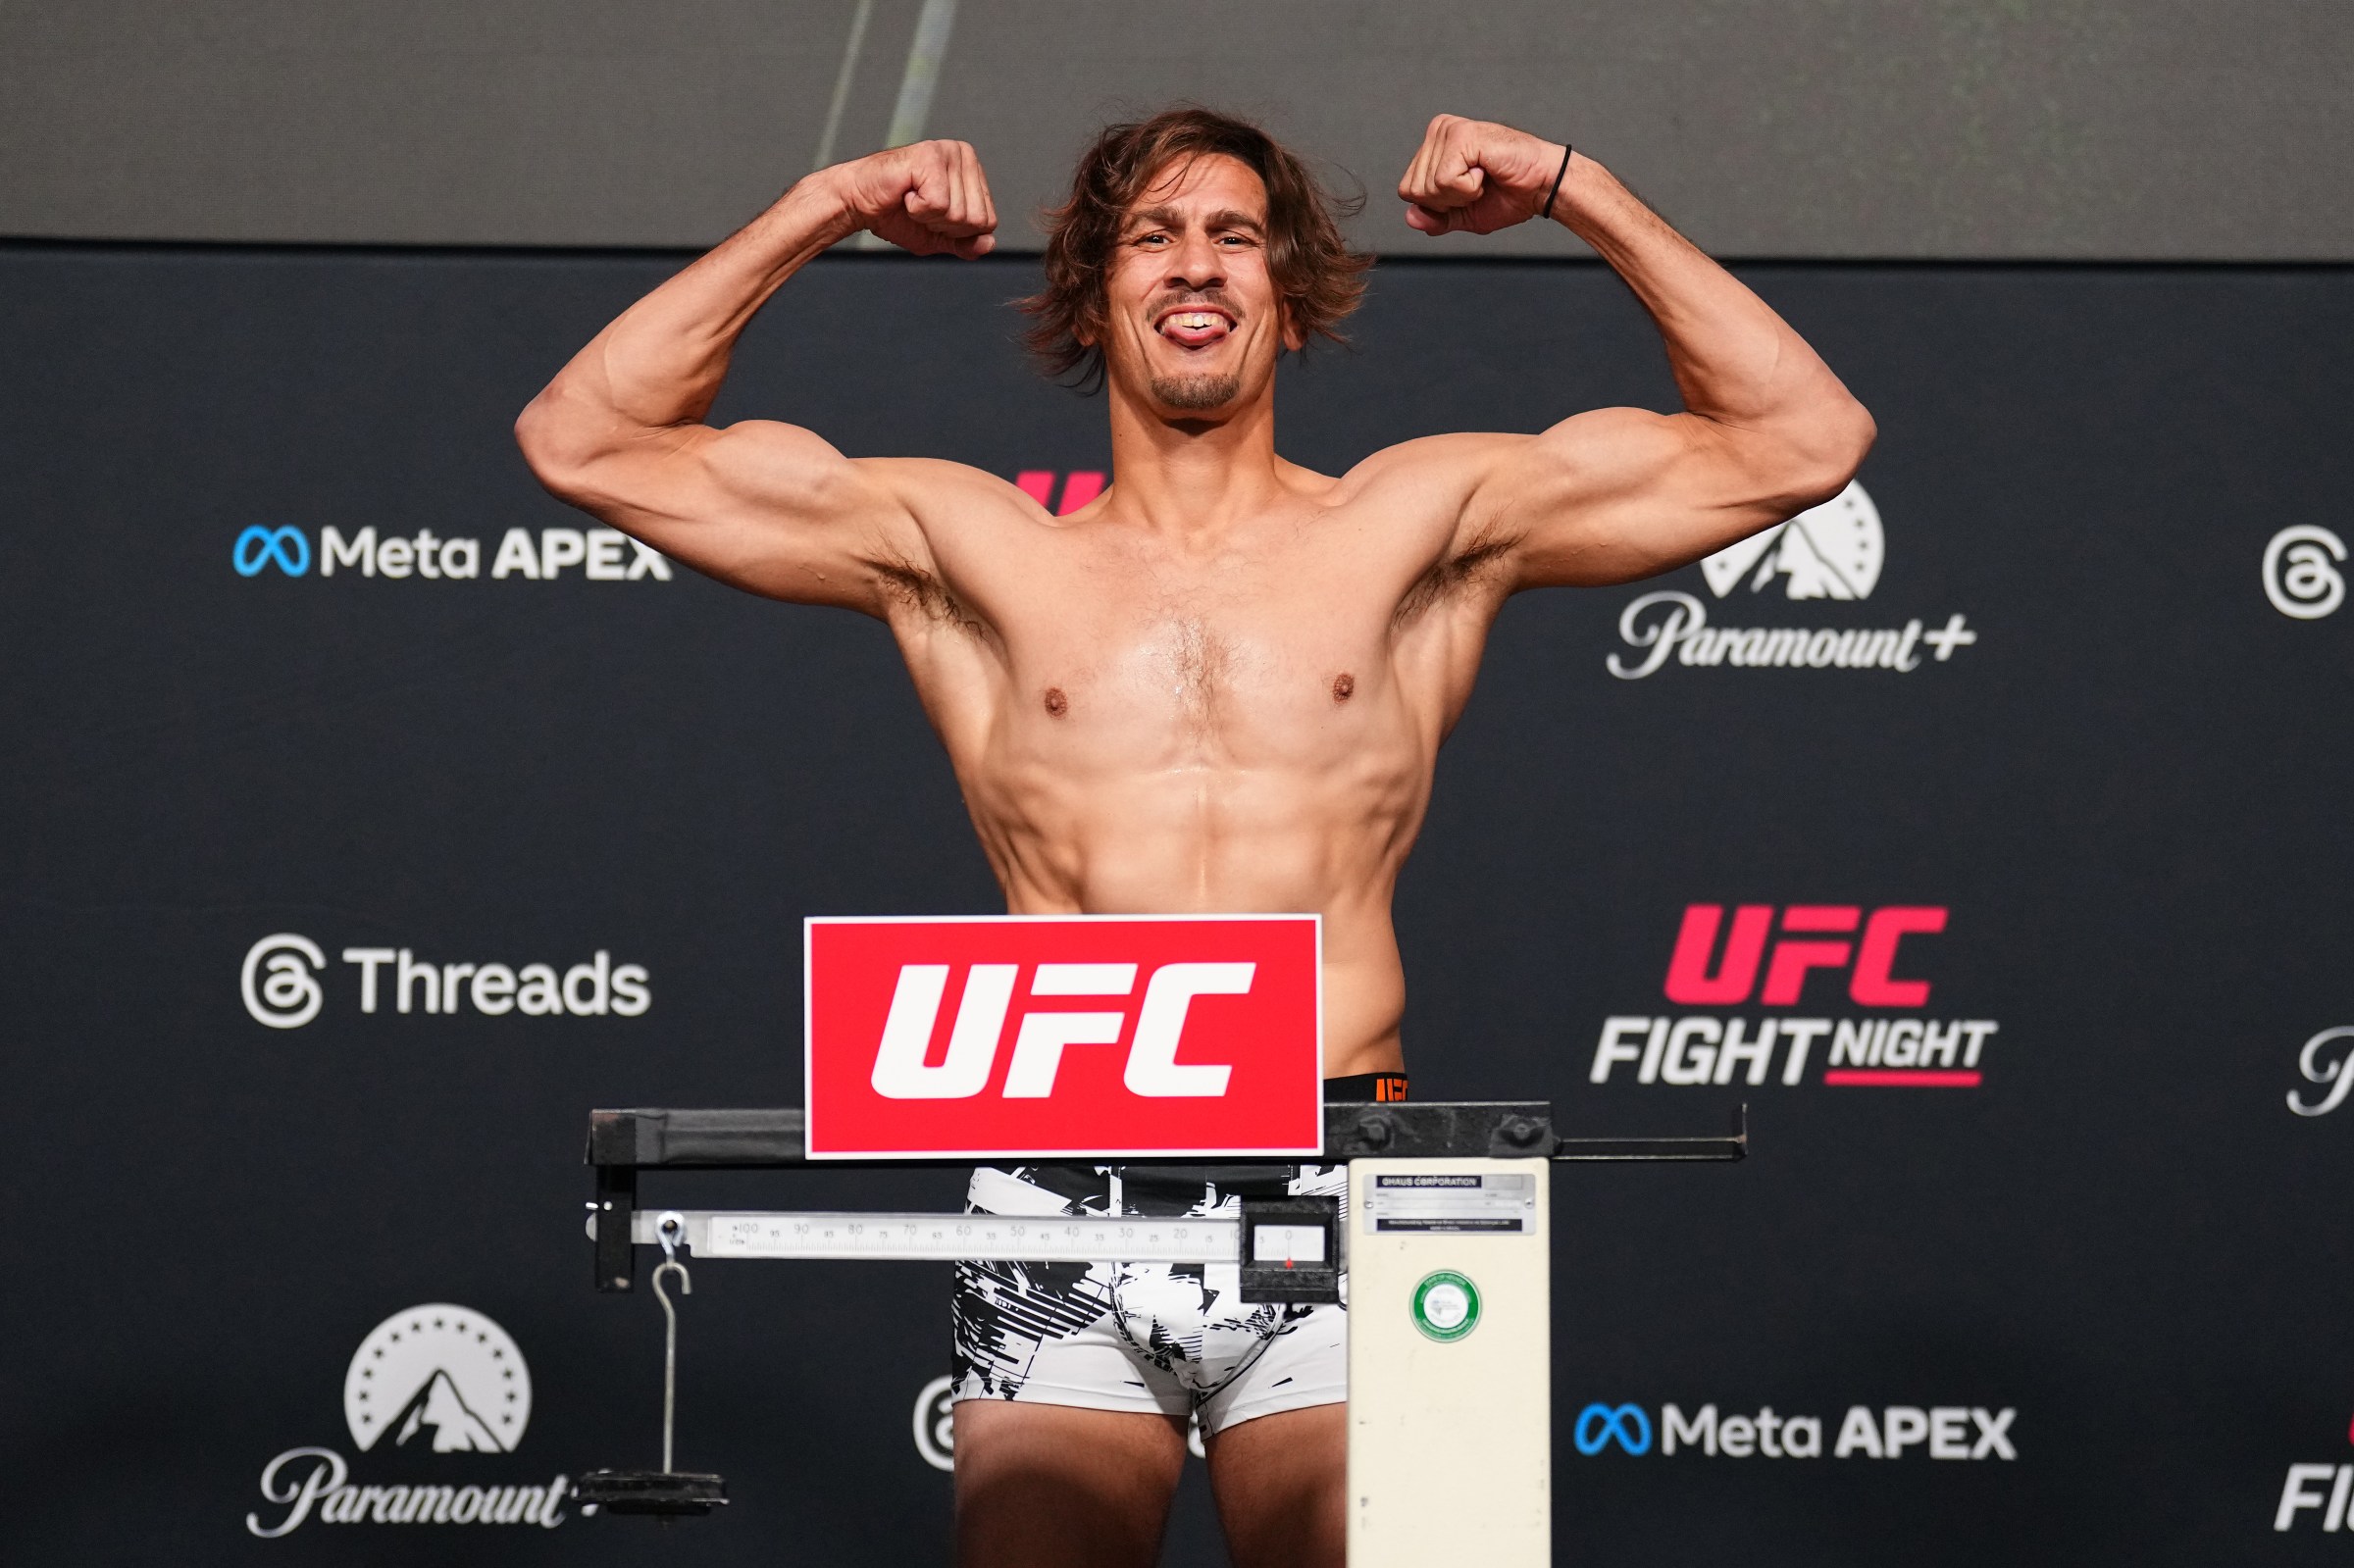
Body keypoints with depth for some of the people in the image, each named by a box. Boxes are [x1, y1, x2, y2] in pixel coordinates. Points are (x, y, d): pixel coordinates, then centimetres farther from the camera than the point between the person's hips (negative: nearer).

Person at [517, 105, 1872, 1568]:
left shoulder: (1413, 528, 13)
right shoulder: (973, 554, 14)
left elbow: (1803, 440, 12)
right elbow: (584, 441, 14)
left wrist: (1579, 192, 10)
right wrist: (825, 207, 12)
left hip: (1328, 1223, 0)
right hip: (1057, 1221, 1)